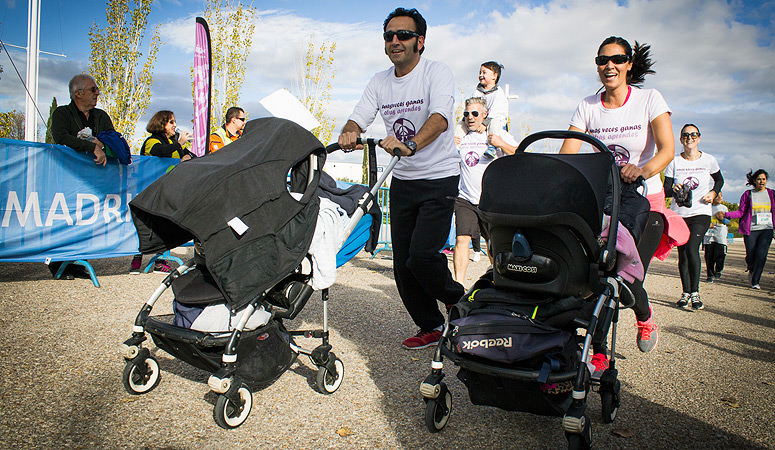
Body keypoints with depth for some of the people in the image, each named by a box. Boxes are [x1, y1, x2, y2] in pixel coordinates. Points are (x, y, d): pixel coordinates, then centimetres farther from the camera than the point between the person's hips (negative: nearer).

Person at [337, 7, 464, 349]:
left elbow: (439, 117, -27)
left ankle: (456, 299, 14)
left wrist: (411, 145, -46)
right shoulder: (380, 82, 8)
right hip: (402, 180, 6)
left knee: (422, 254, -17)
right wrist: (348, 134, -25)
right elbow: (359, 117, 0)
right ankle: (430, 327, 23)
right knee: (402, 263, 5)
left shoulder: (437, 73, -10)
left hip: (439, 178, -6)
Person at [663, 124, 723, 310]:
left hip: (700, 213, -2)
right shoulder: (674, 162, 1)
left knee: (692, 248, -20)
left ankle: (695, 292, -11)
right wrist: (674, 189, -25)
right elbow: (666, 189, -2)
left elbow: (719, 179, 21)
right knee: (682, 253, 3)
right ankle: (686, 292, 15)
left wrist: (713, 193, 1)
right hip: (678, 214, 2)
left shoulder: (709, 160, 3)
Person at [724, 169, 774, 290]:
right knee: (751, 255, -3)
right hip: (751, 229, -1)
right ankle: (751, 269, 33)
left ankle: (755, 281, -2)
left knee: (761, 254, -13)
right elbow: (741, 212, 3)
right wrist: (726, 214, -10)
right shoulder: (748, 194, 6)